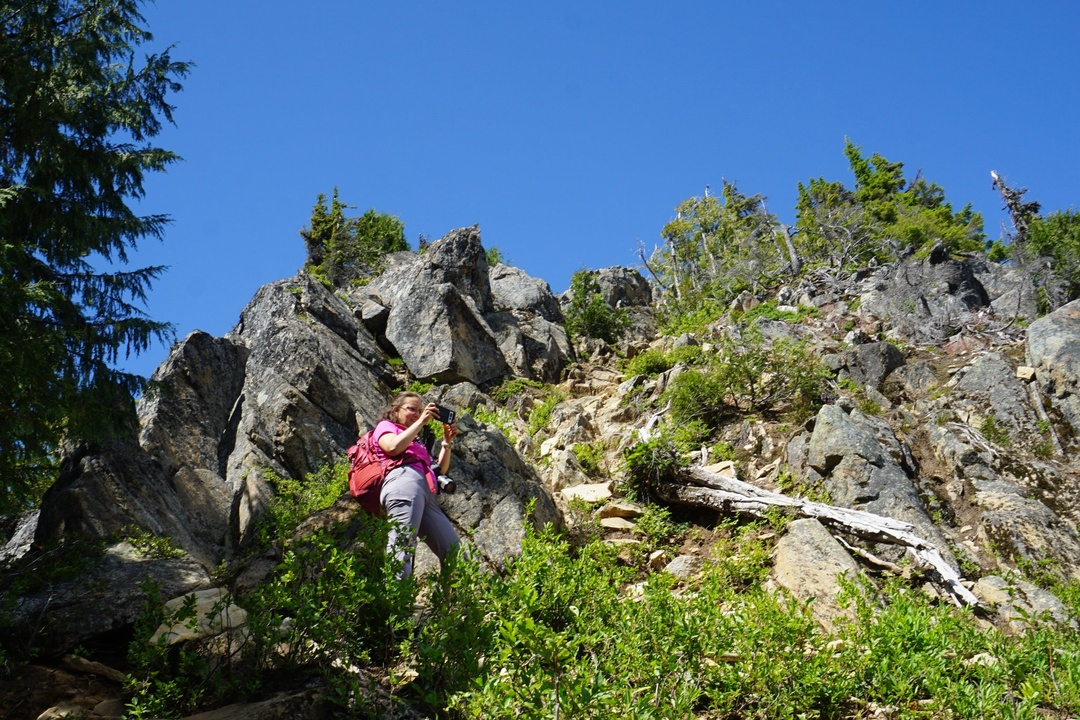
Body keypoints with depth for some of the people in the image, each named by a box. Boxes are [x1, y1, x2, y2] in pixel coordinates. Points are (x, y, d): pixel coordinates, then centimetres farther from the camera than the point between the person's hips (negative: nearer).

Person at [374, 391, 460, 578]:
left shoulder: (415, 440, 41)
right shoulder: (386, 426, 22)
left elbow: (440, 469, 32)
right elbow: (393, 447, -3)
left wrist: (447, 441, 20)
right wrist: (421, 421, 3)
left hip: (427, 494, 8)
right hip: (404, 480, -8)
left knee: (455, 553, -3)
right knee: (402, 547, -29)